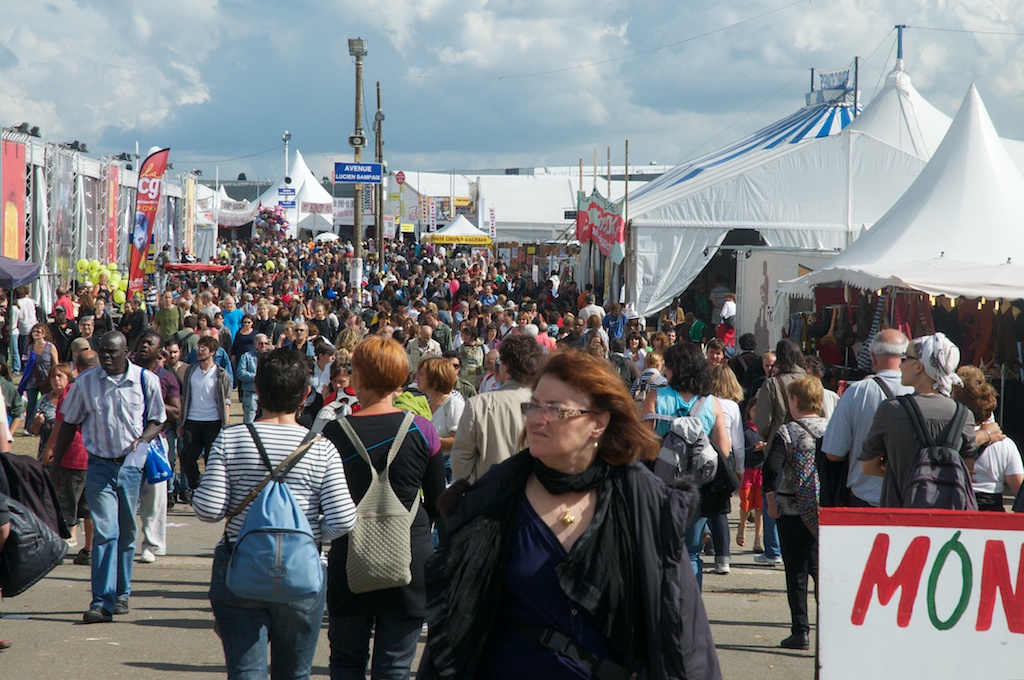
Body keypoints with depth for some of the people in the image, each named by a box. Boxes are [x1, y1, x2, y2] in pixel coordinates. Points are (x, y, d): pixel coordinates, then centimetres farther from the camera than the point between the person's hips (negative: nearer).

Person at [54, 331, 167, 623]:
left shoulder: (146, 381, -1)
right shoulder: (85, 382, 1)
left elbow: (157, 420, 7)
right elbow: (69, 424, 10)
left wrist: (141, 440, -13)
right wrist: (55, 464, 9)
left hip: (132, 465, 0)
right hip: (100, 465, 0)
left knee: (126, 533, 10)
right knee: (104, 532, -11)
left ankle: (121, 595, 24)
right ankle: (102, 601, -14)